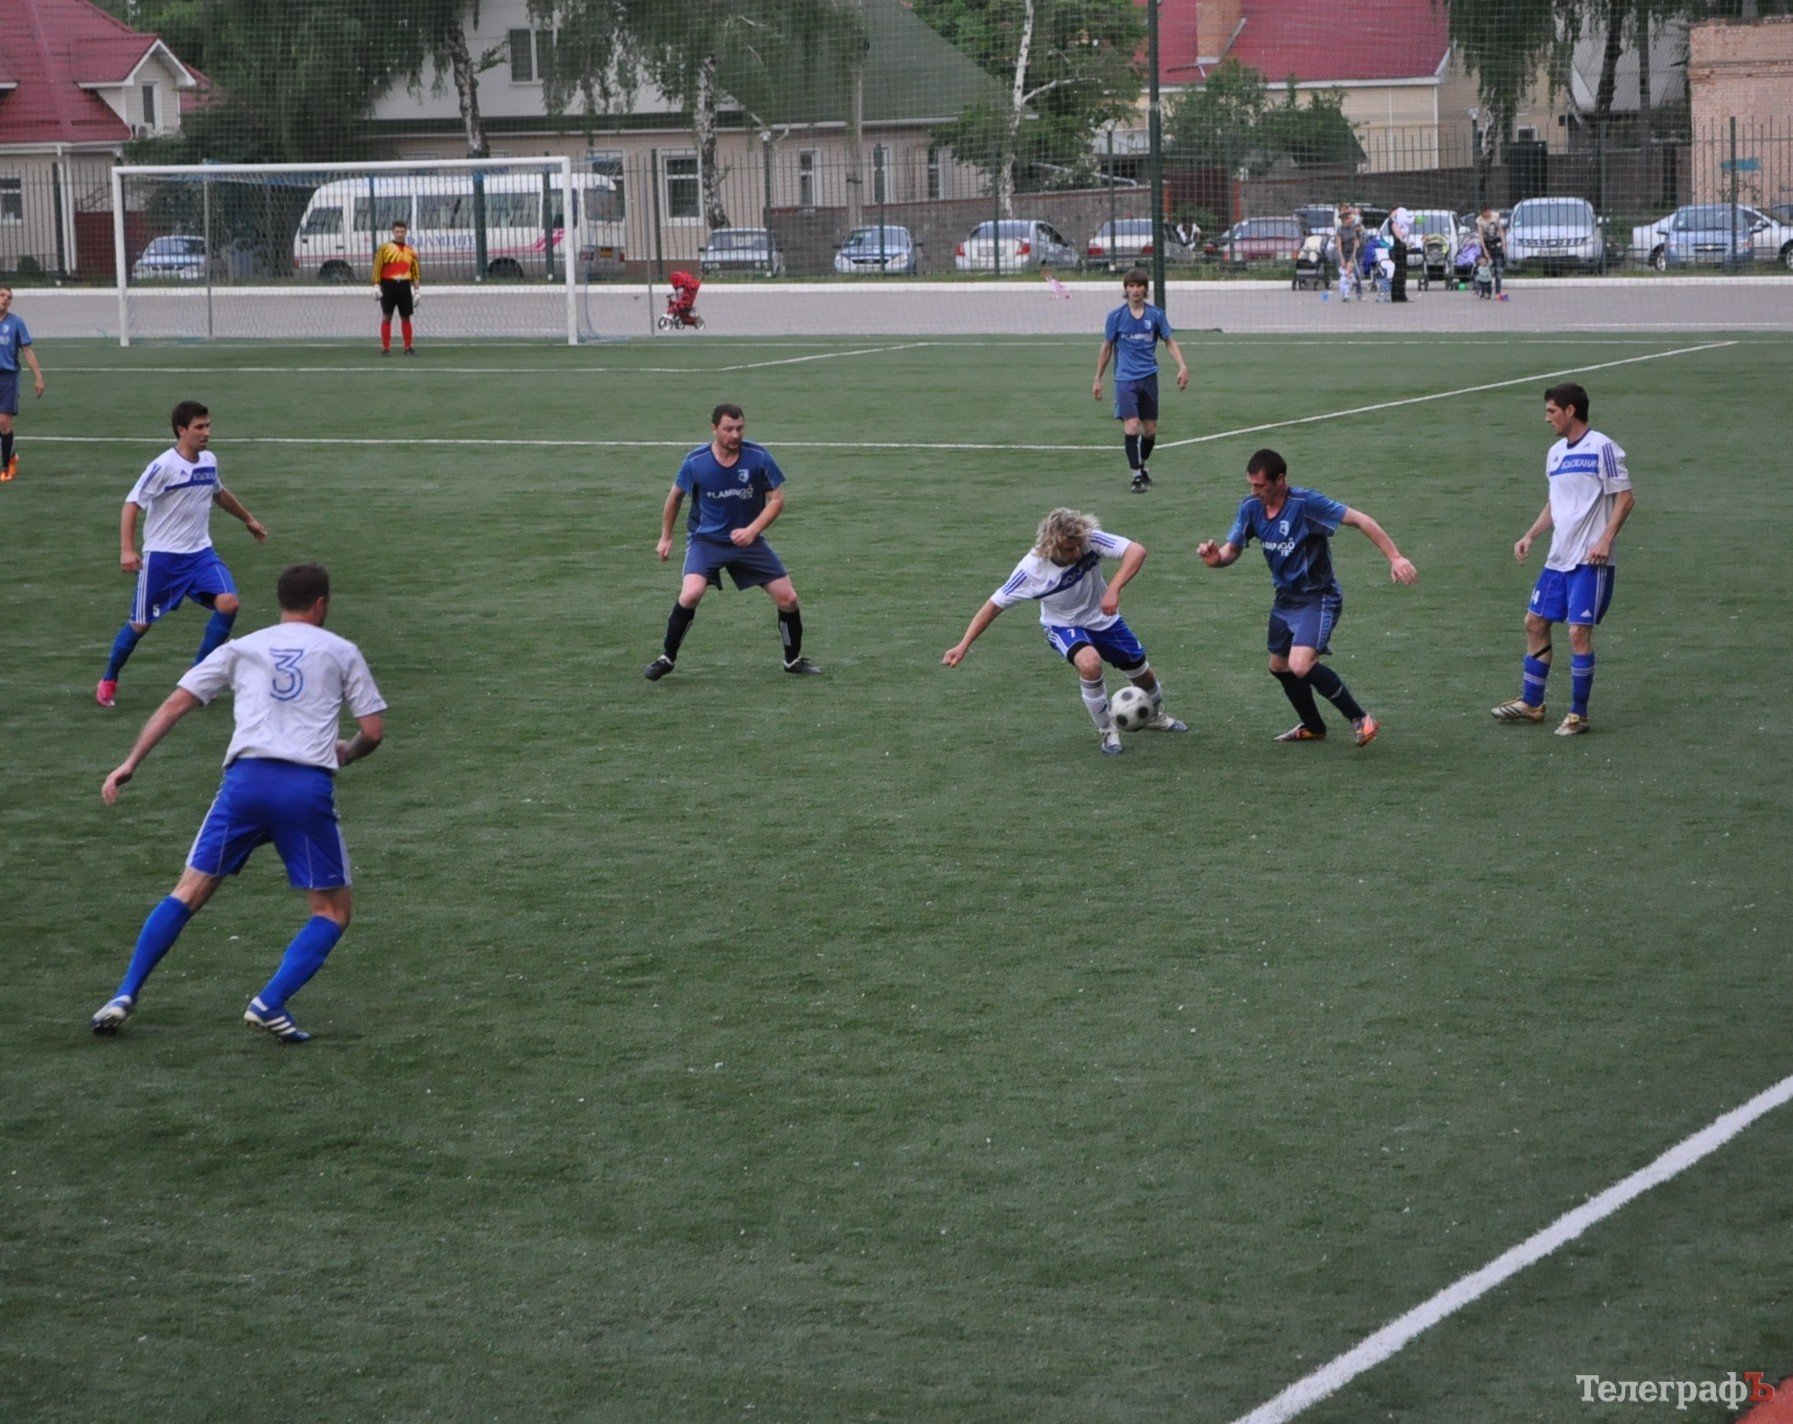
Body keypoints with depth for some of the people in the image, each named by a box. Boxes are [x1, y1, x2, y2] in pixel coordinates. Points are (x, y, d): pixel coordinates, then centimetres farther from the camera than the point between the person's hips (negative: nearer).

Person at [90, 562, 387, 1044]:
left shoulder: (242, 648, 19)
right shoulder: (342, 652, 14)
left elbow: (177, 703, 12)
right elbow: (373, 731, 10)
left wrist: (131, 762, 12)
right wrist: (347, 753, 32)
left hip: (246, 779, 2)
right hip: (309, 785, -2)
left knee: (189, 893, 12)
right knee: (332, 913, 11)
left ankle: (125, 996, 3)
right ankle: (269, 1005, -6)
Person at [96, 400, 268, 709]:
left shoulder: (209, 461, 5)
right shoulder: (163, 466, -16)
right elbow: (132, 505, -16)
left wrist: (248, 519, 38)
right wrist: (127, 550, -25)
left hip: (200, 552, 5)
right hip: (162, 556, -5)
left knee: (228, 603, -17)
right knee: (140, 623, 3)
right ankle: (109, 680, 27)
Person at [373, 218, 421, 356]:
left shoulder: (411, 251, 13)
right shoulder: (384, 248, 3)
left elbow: (416, 272, 15)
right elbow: (377, 267, -1)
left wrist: (417, 290, 10)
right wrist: (376, 285, -9)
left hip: (404, 286, 3)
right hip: (388, 285, -3)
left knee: (405, 317, 6)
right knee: (386, 316, -3)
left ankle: (408, 347, 12)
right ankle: (385, 348, -2)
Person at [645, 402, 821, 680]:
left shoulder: (758, 457, -13)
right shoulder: (695, 462, -13)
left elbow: (777, 499, -6)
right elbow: (675, 496, 6)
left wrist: (752, 530, -20)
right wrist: (666, 537, 13)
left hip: (748, 540, 2)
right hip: (705, 539, -2)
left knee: (787, 597, -3)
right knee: (690, 594, -27)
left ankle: (794, 659, 22)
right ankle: (666, 658, -7)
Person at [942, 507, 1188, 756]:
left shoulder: (1091, 540, -30)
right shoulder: (1031, 570, -31)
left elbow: (1136, 551, -39)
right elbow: (994, 604, -22)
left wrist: (1113, 590, -52)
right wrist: (963, 646, -25)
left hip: (1103, 618, 3)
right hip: (1064, 626, -3)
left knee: (1142, 673, 14)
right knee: (1090, 663, -34)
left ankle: (1157, 716, 50)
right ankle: (1106, 731, -10)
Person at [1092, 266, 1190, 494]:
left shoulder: (1156, 315, 2)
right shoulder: (1116, 316, 0)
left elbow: (1169, 342, 10)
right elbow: (1107, 348, 9)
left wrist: (1182, 366, -4)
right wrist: (1097, 379, 11)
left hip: (1149, 377, 2)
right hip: (1125, 379, -2)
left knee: (1150, 430, 8)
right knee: (1131, 426, -16)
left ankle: (1143, 465, 34)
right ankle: (1137, 475, -11)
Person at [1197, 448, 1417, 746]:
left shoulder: (1306, 503, -24)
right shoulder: (1250, 507, -5)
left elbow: (1361, 520, -23)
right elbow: (1232, 549, 1)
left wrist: (1395, 558, -29)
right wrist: (1215, 557, -24)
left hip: (1318, 598, -8)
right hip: (1286, 597, 8)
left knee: (1301, 665, -25)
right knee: (1280, 667, 18)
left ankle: (1361, 719, -10)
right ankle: (1313, 727, 42)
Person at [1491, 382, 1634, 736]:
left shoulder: (1601, 448, -11)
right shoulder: (1556, 453, 14)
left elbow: (1625, 497, -12)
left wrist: (1605, 540, -20)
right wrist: (1530, 536, 12)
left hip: (1590, 561, -8)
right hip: (1557, 558, 8)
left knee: (1579, 631, -8)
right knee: (1535, 623, 10)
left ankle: (1578, 714, 2)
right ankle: (1531, 703, 23)